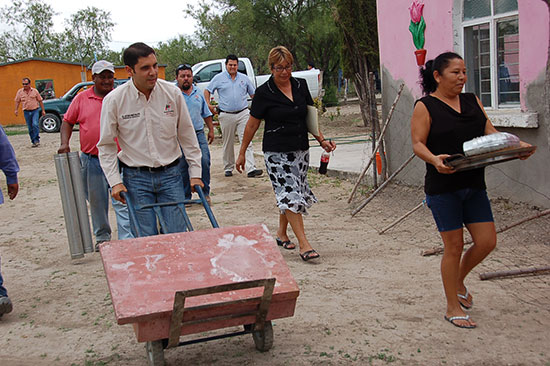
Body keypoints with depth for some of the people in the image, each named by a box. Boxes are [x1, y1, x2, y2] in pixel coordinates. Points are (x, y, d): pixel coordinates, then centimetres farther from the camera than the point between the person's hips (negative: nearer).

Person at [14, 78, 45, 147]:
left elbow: (40, 101, 7)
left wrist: (43, 110, 6)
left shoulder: (35, 91, 2)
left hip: (35, 110, -2)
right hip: (26, 112, 2)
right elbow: (17, 101, 10)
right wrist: (16, 109, -3)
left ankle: (36, 140, -11)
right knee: (30, 128, 5)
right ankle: (33, 142, 14)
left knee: (35, 124, -19)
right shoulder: (20, 92, 5)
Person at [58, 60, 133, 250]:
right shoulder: (81, 98, 6)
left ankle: (127, 241, -6)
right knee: (97, 203, 13)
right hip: (91, 160, 2)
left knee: (122, 201, -8)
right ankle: (102, 237, 29)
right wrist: (64, 143, -2)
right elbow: (68, 121, 12)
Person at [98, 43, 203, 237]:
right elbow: (106, 146, 1)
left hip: (170, 174, 1)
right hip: (136, 178, -1)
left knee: (176, 236, 1)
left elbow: (187, 136, 5)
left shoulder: (173, 93, -4)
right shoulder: (114, 100, -8)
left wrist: (195, 172, 4)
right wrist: (115, 182, -6)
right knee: (146, 239, 1)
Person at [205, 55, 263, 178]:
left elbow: (253, 93, 18)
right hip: (226, 116, 0)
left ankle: (251, 169, -17)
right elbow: (207, 90, 11)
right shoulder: (219, 78, 5)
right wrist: (208, 105, -1)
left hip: (243, 113, 0)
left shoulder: (244, 78, 10)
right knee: (228, 144, 8)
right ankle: (228, 168, 23)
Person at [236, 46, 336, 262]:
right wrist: (242, 153, 2)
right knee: (290, 195, -11)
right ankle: (304, 244, -11)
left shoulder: (301, 86, 5)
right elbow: (252, 124, -2)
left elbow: (309, 116, 14)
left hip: (300, 150, 5)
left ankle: (281, 233, 32)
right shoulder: (264, 92, -8)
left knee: (290, 194, 13)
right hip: (276, 152, -5)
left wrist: (322, 140, 4)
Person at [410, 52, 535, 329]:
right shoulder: (425, 106, -5)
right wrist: (434, 160, -31)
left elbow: (490, 132, 9)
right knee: (454, 246, 0)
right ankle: (453, 308, 16)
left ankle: (458, 281, 34)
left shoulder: (472, 101, 12)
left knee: (487, 242, 5)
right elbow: (417, 144, -11)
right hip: (443, 188, -6)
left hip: (474, 185, 6)